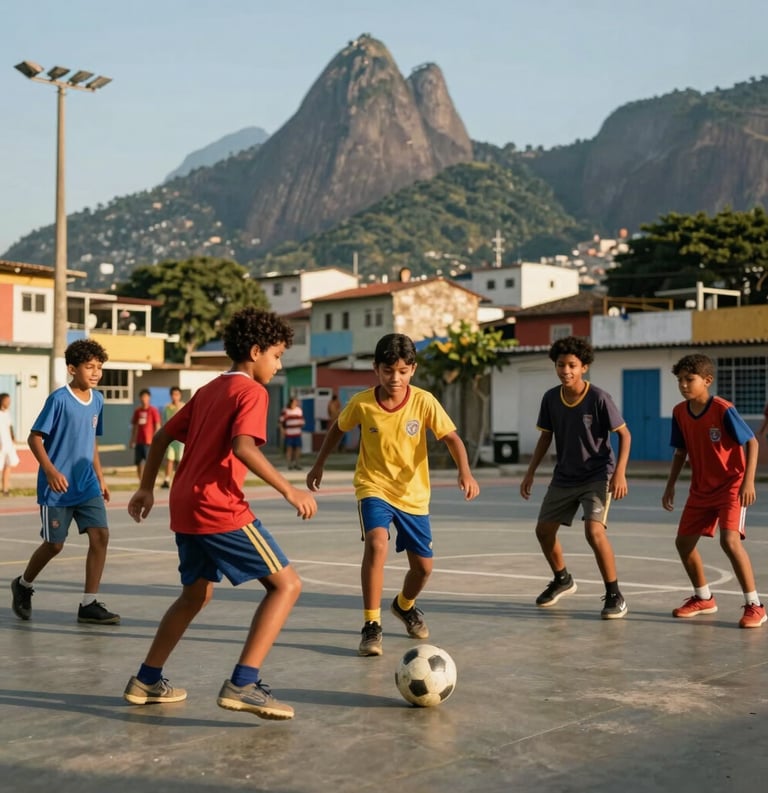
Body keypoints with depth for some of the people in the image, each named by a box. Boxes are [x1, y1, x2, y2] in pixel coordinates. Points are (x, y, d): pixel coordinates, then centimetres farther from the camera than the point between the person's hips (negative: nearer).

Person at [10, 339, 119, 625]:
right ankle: (23, 585, 34)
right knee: (55, 544, 5)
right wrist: (50, 471, -23)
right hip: (57, 487, -5)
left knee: (100, 535, -8)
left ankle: (89, 605, 0)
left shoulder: (97, 400, 6)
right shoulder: (59, 399, -13)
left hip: (87, 485, 5)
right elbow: (35, 438, -12)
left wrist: (100, 478, 16)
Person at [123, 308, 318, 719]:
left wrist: (146, 488, 29)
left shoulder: (207, 391, 19)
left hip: (184, 508, 9)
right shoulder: (252, 391, -6)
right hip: (220, 510, -9)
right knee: (287, 583, -4)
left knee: (196, 593, 26)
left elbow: (163, 436, 22)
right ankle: (242, 685, -13)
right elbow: (243, 448, -22)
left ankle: (146, 681, 30)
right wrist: (289, 491, -19)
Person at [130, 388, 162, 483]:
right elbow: (134, 427, 16)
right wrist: (132, 441, 13)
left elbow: (158, 427, -5)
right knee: (139, 464, 6)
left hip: (149, 442, -5)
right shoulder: (137, 411, 11)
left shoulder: (153, 410, -3)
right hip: (139, 442, 5)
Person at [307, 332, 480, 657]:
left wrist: (465, 472, -31)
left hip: (413, 494, 2)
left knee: (423, 566, 7)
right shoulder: (361, 403, -13)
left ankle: (404, 606, 43)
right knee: (377, 543, -29)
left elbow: (451, 438, -14)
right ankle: (371, 626, -19)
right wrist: (318, 465, 12)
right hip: (374, 487, -2)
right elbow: (337, 428, 6)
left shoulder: (424, 402, -14)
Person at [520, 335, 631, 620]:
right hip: (564, 477, 6)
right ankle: (562, 580, 37)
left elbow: (624, 434, -11)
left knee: (594, 531, -23)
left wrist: (620, 473, -21)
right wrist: (530, 472, 4)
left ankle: (614, 596, -8)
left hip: (597, 476, -6)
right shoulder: (550, 398, -4)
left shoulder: (599, 398, -18)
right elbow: (545, 436, 8)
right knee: (544, 529, 10)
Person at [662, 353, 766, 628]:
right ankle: (704, 598, 28)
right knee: (683, 541, 7)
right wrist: (670, 485, 8)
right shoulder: (679, 412, -2)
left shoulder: (723, 409, -19)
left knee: (730, 540, -23)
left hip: (731, 486, -7)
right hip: (700, 489, 7)